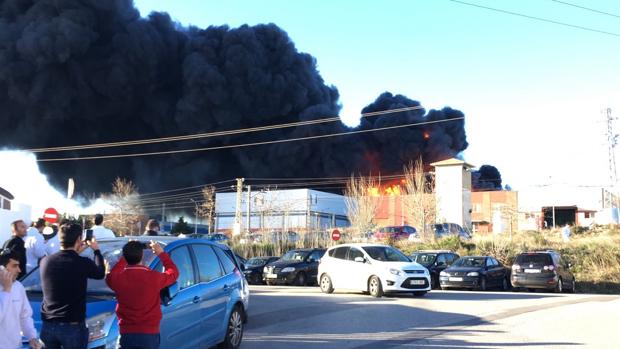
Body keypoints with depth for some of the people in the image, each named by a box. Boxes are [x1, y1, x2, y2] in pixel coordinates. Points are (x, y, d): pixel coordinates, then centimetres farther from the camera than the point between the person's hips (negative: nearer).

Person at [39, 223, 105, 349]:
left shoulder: (46, 261, -2)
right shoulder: (83, 263, -14)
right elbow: (100, 273, 8)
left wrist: (76, 253, 25)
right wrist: (96, 250, 20)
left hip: (48, 325, 5)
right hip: (72, 326, -4)